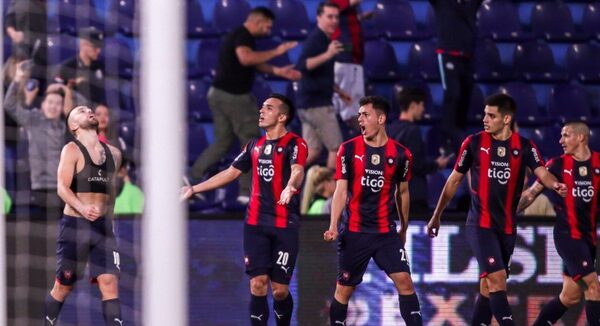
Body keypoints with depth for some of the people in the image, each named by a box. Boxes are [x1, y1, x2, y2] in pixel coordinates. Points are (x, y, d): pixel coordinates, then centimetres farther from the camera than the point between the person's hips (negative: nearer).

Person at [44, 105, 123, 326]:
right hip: (74, 225, -4)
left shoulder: (113, 153, 12)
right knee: (64, 286, 5)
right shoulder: (72, 150, -6)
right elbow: (62, 188, -17)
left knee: (110, 283, -7)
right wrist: (82, 209, -33)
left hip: (103, 226, 4)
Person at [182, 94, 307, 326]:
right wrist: (194, 189, 25)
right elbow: (230, 173, 25)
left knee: (280, 290, -4)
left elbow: (297, 171, -25)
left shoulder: (295, 144, -6)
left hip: (284, 225, -5)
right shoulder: (255, 146, 14)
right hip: (255, 222, 5)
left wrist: (290, 187, -48)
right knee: (257, 284, -3)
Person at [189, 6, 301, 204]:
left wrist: (277, 71, 17)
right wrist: (275, 52, -26)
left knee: (222, 143, 15)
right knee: (251, 142, 1)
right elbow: (246, 58, -33)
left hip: (219, 94, 10)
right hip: (235, 97, -10)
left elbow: (254, 64, 27)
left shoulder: (236, 36, 19)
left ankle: (192, 179, 8)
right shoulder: (243, 36, -13)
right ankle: (247, 192, 4)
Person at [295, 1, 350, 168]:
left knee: (312, 151, 9)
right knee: (336, 147, -2)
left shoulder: (324, 40, 16)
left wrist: (339, 91, 28)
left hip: (309, 103, 10)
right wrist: (327, 55, -39)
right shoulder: (315, 39, -15)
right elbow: (302, 66, -31)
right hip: (316, 103, -10)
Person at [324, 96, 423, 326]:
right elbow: (341, 190, -3)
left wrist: (404, 229, 19)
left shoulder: (400, 154, 1)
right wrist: (333, 226, -15)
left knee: (404, 281, -11)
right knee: (344, 288, 4)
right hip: (354, 232, -1)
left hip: (387, 232, 1)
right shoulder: (349, 149, -2)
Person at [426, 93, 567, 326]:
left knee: (488, 286, 10)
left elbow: (541, 172, -14)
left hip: (507, 226, 3)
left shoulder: (524, 147, 1)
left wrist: (555, 184, -38)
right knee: (497, 278, -17)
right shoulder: (474, 143, -3)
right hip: (480, 225, -3)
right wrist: (436, 216, 11)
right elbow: (454, 180, 7)